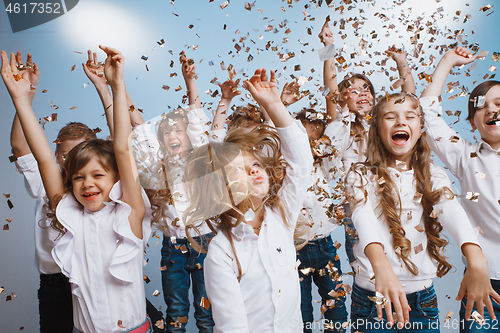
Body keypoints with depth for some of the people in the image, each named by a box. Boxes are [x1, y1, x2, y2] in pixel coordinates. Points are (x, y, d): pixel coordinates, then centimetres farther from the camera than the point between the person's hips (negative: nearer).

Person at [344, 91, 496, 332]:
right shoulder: (361, 176, -7)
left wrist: (476, 260, -36)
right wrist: (381, 266, -43)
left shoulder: (433, 176, 2)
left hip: (423, 296, 3)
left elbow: (453, 212, -18)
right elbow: (364, 219, -25)